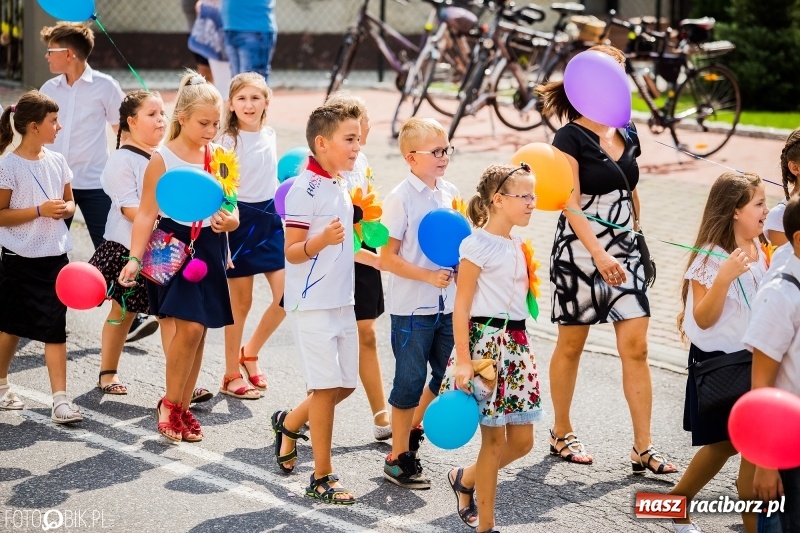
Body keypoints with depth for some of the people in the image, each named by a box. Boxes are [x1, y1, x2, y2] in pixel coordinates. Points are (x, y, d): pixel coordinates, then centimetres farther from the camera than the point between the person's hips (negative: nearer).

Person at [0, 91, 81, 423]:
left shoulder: (57, 161, 5)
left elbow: (69, 202, 17)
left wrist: (65, 209, -6)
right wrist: (39, 211, -20)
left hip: (54, 257, 4)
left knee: (55, 329, -1)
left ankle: (60, 400, -1)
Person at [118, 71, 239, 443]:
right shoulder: (162, 158, -5)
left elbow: (232, 213, 10)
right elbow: (146, 213, -7)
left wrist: (229, 222, -13)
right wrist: (135, 258, -18)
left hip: (210, 249, 4)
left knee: (198, 331, 7)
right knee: (189, 327, -15)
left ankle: (183, 408, 18)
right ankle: (169, 404, 2)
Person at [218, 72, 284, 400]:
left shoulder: (269, 135, 7)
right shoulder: (228, 141, -10)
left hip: (270, 218, 6)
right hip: (240, 220, -6)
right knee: (241, 302, 2)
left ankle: (250, 352, 19)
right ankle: (231, 376, 14)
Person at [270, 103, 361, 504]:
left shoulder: (340, 186, 12)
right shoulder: (305, 189, -15)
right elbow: (292, 252, -17)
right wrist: (320, 241, -34)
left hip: (342, 302, 9)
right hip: (313, 304, -9)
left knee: (345, 384, 12)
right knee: (326, 387, -4)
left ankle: (289, 423, 35)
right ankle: (322, 478, 6)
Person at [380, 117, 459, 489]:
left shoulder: (450, 193, 6)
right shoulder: (401, 199, -13)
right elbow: (387, 257, -14)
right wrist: (428, 276, -22)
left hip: (447, 304, 6)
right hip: (412, 307, -6)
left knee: (447, 376, 16)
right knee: (410, 381, 1)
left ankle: (414, 429, 39)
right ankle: (398, 458, 13)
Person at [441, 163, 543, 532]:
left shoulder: (516, 245, 12)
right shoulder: (478, 245, -12)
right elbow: (461, 307, -14)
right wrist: (463, 360, -18)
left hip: (516, 343, 8)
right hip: (486, 340, -8)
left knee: (522, 440, 8)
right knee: (494, 439, -1)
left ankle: (465, 479, 32)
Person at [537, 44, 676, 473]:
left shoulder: (627, 136, 8)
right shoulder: (570, 138, -10)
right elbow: (571, 205, -16)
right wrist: (599, 255, -25)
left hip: (625, 251, 6)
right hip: (580, 250, -5)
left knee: (636, 346, -2)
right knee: (571, 345, 8)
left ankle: (642, 449, 1)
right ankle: (561, 434, 24)